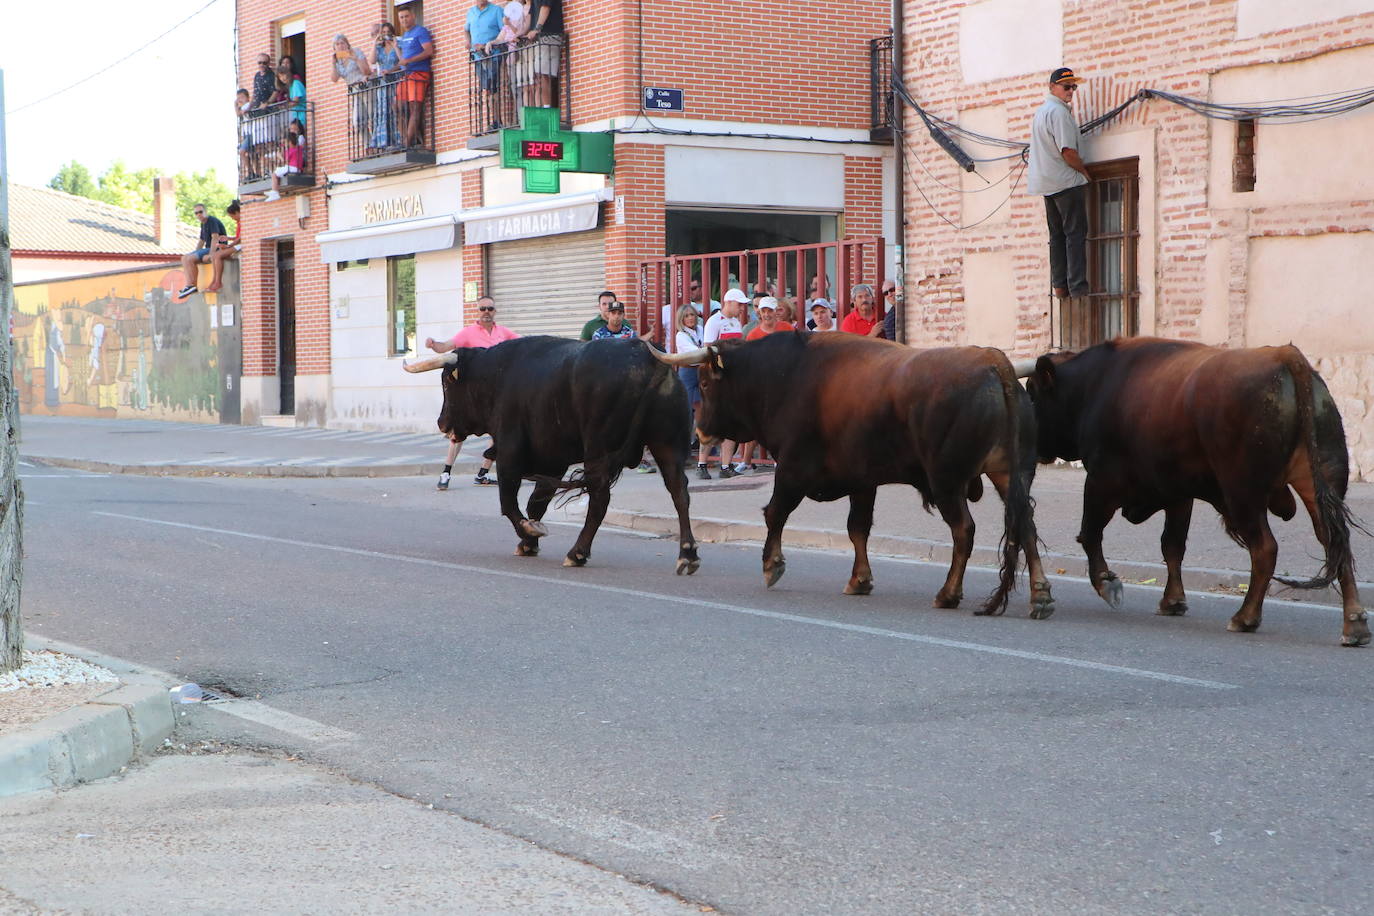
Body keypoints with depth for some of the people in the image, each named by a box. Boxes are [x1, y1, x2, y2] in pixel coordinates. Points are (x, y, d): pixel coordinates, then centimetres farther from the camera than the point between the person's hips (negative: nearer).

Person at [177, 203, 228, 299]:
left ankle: (193, 285, -16)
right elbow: (202, 241, 27)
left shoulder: (212, 221, -11)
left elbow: (215, 238, -22)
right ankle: (189, 285, -14)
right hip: (208, 249, 10)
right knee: (184, 258, 1)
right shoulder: (203, 224, 19)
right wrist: (194, 253, 14)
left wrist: (211, 255, -29)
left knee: (190, 259, -22)